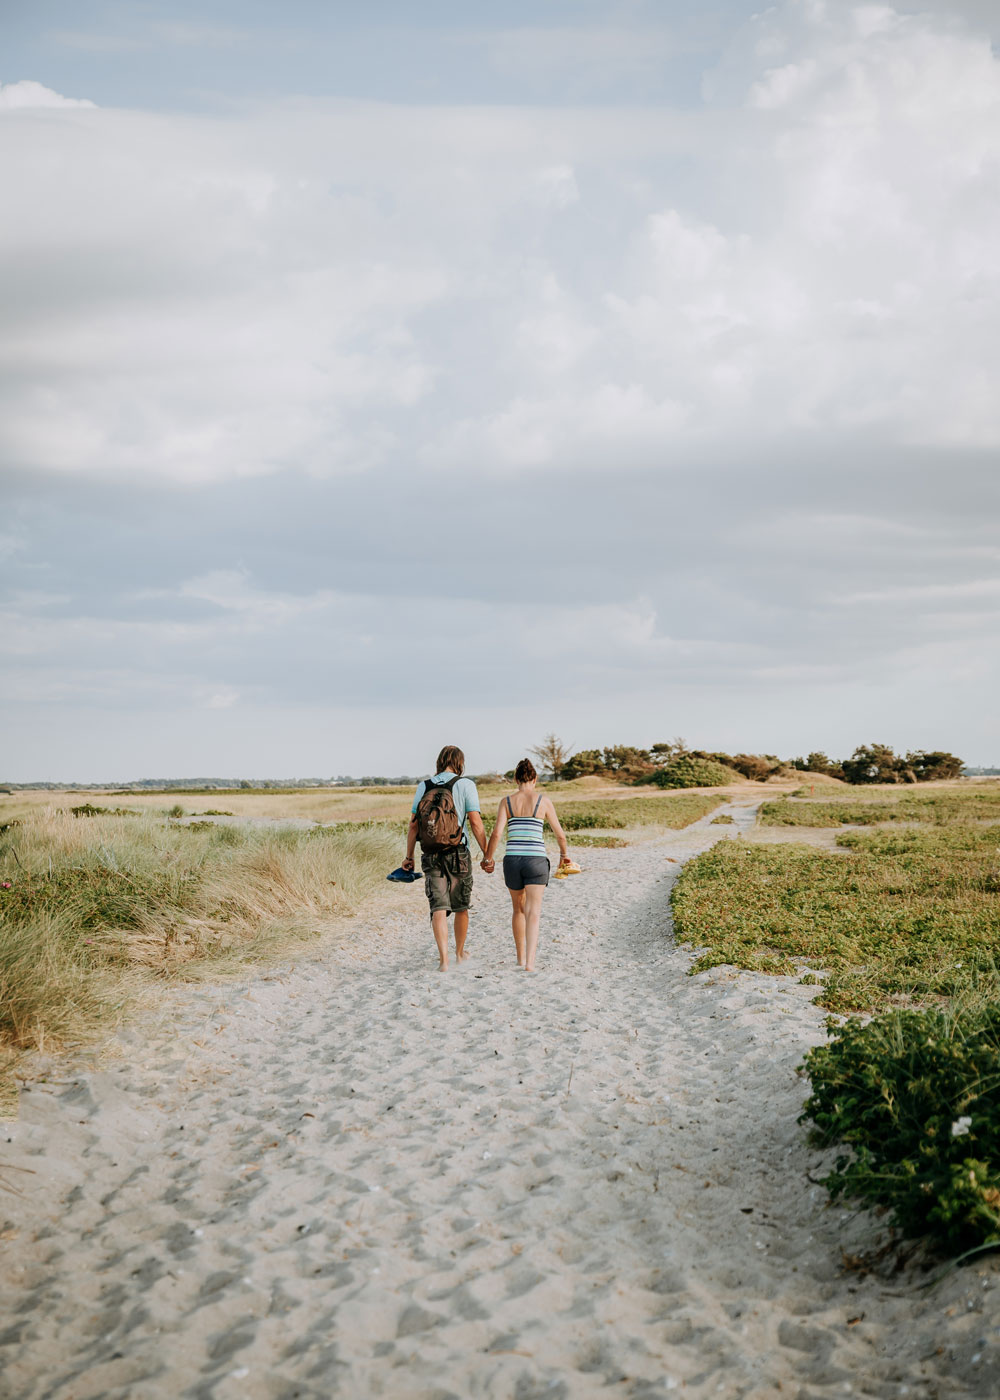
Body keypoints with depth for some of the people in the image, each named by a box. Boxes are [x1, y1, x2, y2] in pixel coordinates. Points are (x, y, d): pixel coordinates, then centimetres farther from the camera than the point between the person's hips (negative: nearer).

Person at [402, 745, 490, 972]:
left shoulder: (423, 787, 5)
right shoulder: (465, 785, -4)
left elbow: (413, 824, 4)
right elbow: (475, 822, -9)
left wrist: (409, 856, 12)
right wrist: (487, 854, -4)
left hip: (431, 857, 2)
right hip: (458, 855, -2)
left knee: (439, 907, 0)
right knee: (461, 906, 15)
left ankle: (443, 958, -14)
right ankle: (460, 952, 31)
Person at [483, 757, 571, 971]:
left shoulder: (506, 801, 4)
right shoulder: (544, 801, 1)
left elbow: (497, 833, -5)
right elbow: (560, 834, 8)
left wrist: (488, 858, 9)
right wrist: (564, 854, 27)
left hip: (512, 860, 2)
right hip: (536, 860, -2)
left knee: (518, 909, 22)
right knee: (533, 913, -6)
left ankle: (520, 958, 32)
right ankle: (530, 962, -22)